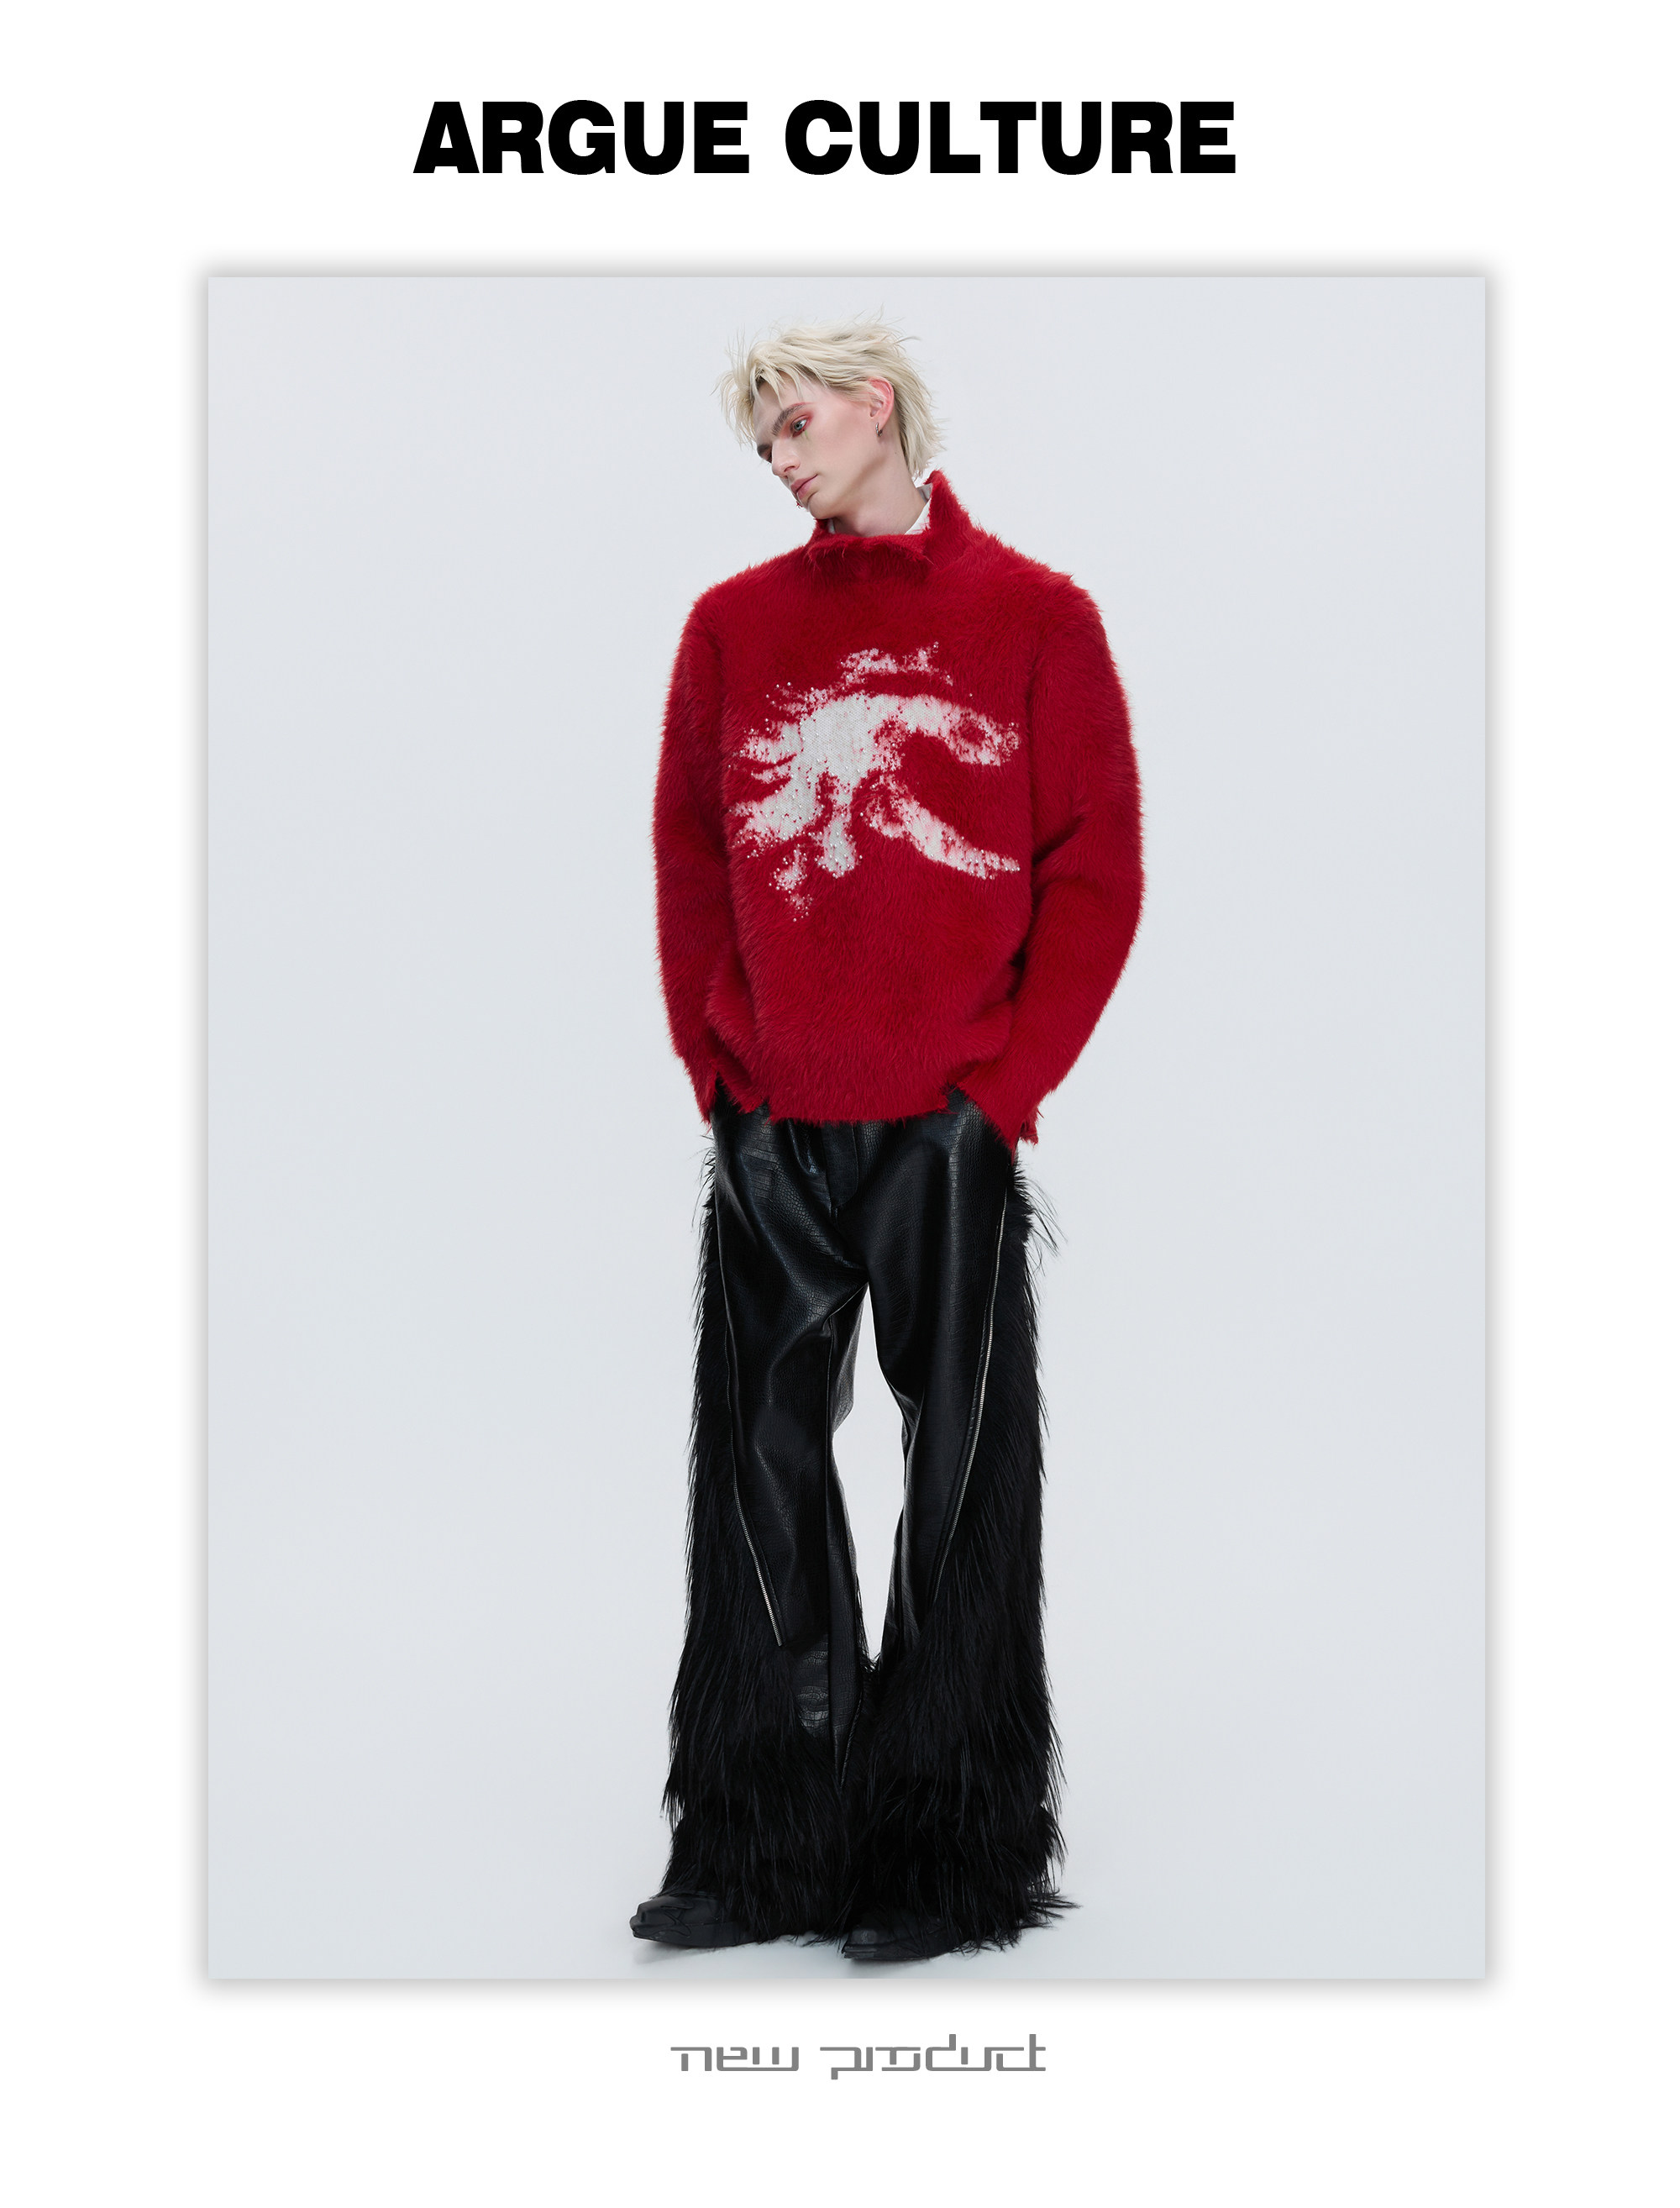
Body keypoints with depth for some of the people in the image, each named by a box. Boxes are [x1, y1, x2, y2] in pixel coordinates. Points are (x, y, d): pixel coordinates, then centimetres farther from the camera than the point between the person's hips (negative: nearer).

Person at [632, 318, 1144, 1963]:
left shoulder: (1034, 616, 3)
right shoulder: (733, 625, 11)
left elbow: (1097, 869, 0)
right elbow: (688, 859, 11)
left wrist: (1009, 1083, -7)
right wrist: (714, 1071, 1)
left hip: (951, 1130, -3)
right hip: (770, 1135, 3)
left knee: (963, 1477, 3)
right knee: (761, 1471, 7)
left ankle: (952, 1857, 16)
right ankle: (760, 1848, 18)